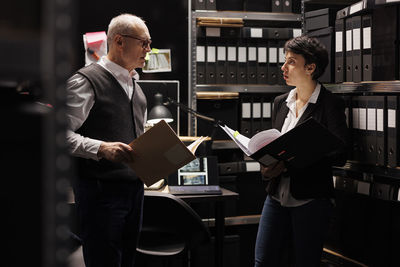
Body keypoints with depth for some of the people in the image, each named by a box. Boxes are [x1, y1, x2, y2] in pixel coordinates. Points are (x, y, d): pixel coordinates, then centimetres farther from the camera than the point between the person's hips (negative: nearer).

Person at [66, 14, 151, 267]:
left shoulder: (134, 84, 18)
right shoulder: (86, 81, -10)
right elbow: (63, 134, -17)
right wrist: (101, 148, -29)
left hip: (134, 187, 8)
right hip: (101, 189, -8)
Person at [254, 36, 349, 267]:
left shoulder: (331, 104, -6)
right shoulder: (281, 103, 13)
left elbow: (339, 155, -14)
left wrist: (287, 166, -22)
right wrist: (268, 165, -5)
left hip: (311, 200, -5)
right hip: (277, 196, 5)